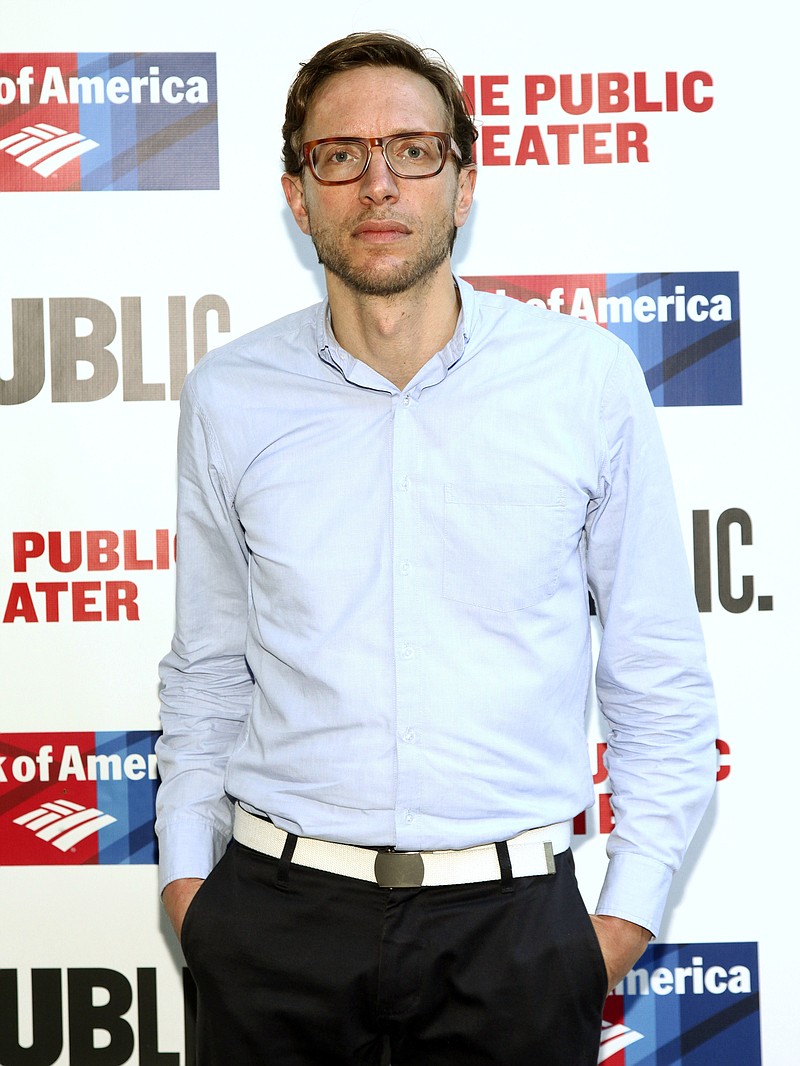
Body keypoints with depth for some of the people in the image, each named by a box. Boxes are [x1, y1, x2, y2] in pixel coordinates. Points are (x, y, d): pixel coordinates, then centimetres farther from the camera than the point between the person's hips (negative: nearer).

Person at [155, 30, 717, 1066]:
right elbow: (207, 670, 12)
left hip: (510, 915, -1)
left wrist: (629, 911, -1)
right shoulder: (228, 397, 3)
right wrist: (186, 874, 5)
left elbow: (659, 679, 3)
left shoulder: (588, 379, -2)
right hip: (277, 909, 1)